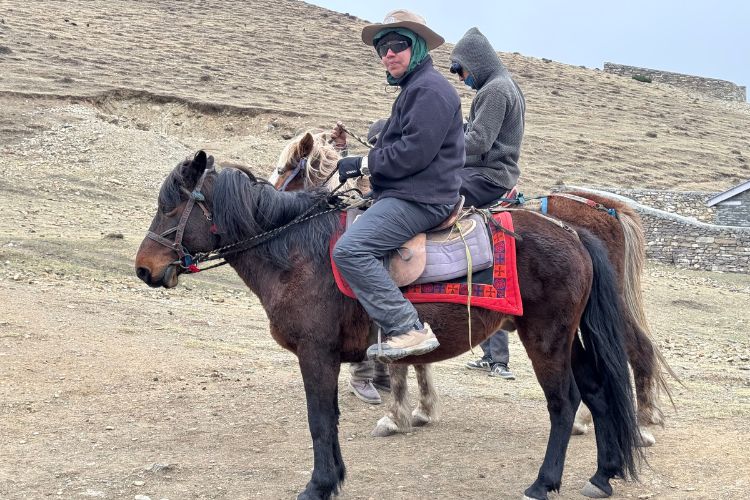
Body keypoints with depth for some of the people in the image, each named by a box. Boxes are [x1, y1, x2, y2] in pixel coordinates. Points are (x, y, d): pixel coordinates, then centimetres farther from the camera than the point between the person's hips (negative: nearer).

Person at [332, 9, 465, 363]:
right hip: (404, 193, 12)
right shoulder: (413, 88, 22)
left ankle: (410, 329, -27)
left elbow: (414, 152, -22)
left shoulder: (431, 89, -12)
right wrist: (367, 166, 10)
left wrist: (363, 164, -12)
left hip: (420, 198, -12)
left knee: (349, 249, -26)